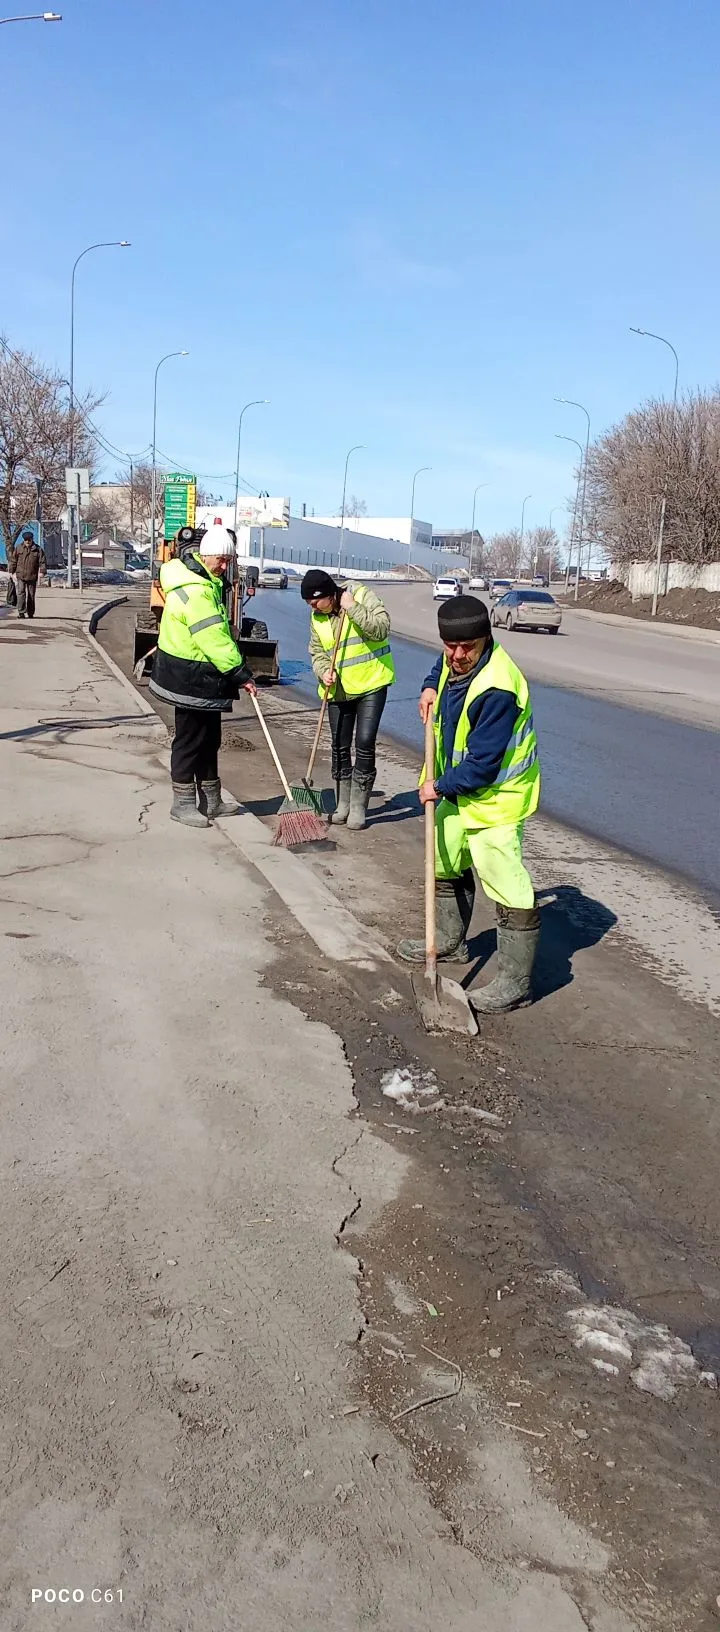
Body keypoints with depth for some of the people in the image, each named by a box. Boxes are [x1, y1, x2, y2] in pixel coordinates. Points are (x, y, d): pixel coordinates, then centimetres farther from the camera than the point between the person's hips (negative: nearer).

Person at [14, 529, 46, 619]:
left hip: (32, 576, 0)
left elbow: (42, 561, -1)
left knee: (31, 595, 8)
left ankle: (30, 614, 18)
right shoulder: (19, 548, 5)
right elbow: (14, 560, 12)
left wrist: (42, 571, -15)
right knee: (21, 593, -12)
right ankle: (21, 612, -15)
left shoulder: (38, 549, 2)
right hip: (21, 576, 0)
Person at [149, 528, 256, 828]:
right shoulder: (194, 591, -24)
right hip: (190, 678, -11)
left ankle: (210, 800, 26)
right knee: (189, 739, -1)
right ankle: (182, 804, 10)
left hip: (205, 677, 11)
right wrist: (240, 673, -24)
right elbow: (214, 640, -27)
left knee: (209, 738, 16)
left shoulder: (205, 581, 11)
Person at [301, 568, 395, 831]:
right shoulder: (316, 617, 4)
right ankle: (343, 804, 24)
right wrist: (324, 671, -11)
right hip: (339, 690, 5)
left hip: (371, 684, -5)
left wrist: (353, 608, -25)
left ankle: (358, 808, 2)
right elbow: (317, 653, 9)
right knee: (340, 747, 9)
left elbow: (381, 629, -22)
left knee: (365, 744, -8)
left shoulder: (362, 595, -11)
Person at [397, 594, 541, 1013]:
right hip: (461, 789, 10)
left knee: (507, 885, -9)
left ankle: (516, 982, -1)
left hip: (496, 796, -10)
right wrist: (431, 688, 4)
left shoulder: (496, 689, -33)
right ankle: (451, 940, 45)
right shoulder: (456, 659, -4)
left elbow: (482, 763, -29)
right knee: (447, 863, 24)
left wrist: (441, 787, -15)